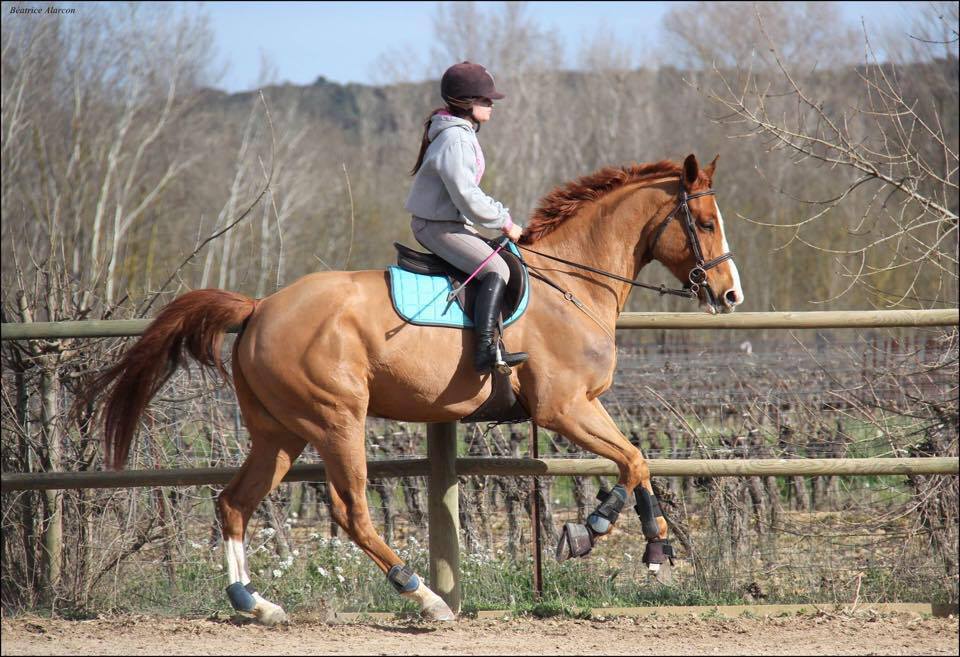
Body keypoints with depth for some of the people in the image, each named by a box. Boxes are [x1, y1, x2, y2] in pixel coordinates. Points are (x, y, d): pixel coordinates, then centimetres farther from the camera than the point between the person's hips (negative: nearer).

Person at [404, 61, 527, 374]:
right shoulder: (455, 140, -20)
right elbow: (467, 198, -24)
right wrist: (505, 222, -15)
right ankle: (486, 351, -34)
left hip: (446, 221, 11)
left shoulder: (462, 133, 14)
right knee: (496, 269, -23)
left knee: (491, 253, 22)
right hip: (438, 226, -11)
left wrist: (500, 214, 13)